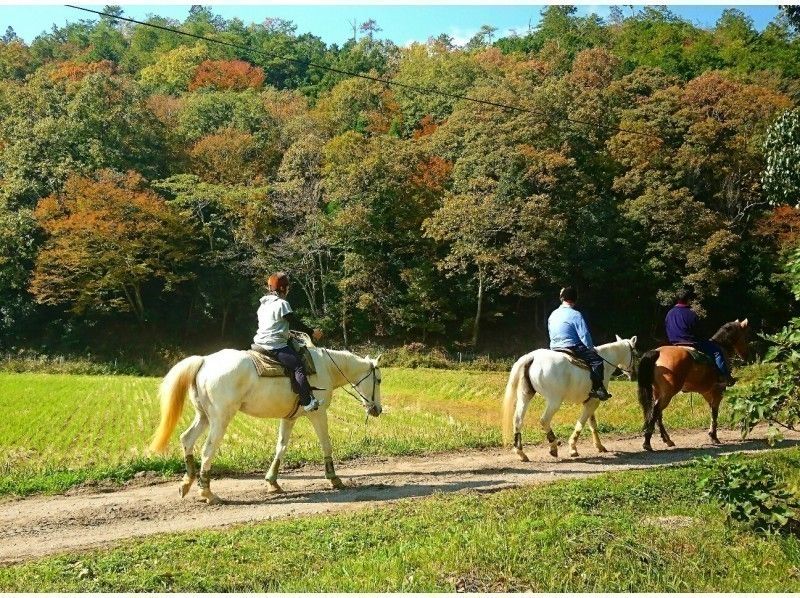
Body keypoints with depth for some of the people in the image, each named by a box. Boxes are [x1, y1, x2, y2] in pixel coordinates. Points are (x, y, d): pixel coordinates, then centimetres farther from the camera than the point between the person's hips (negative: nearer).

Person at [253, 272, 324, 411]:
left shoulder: (263, 304, 17)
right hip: (276, 345, -9)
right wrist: (312, 332, 3)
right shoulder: (282, 303, -9)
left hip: (260, 342, 9)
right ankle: (307, 402, -20)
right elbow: (295, 323, -8)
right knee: (298, 366, -13)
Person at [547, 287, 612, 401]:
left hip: (554, 349, 8)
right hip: (572, 348, -8)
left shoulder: (552, 315, 11)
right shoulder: (575, 314, -11)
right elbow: (584, 336, -13)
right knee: (597, 360, -2)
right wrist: (592, 349, 3)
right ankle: (598, 389, -12)